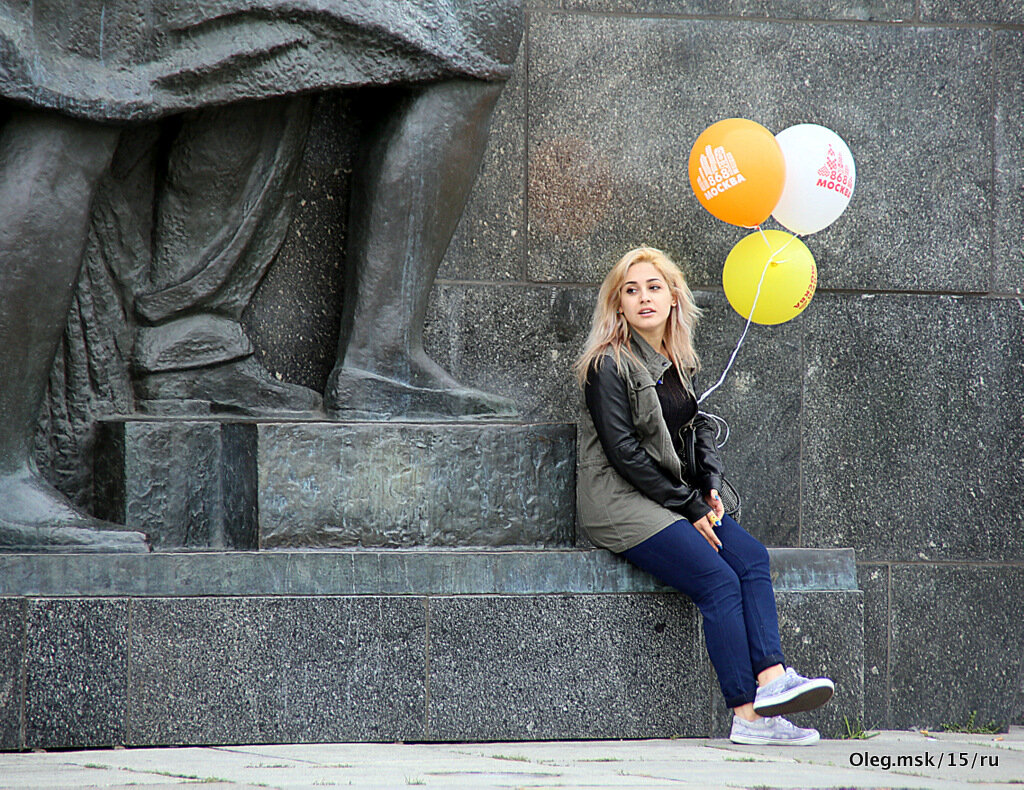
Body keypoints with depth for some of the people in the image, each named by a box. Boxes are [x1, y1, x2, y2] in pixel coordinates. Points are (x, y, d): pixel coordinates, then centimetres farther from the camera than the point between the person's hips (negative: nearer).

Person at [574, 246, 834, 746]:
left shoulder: (677, 362, 15)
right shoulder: (609, 364, -8)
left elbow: (698, 425, 19)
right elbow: (622, 450, -13)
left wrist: (710, 486, -1)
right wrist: (688, 507, -13)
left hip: (681, 501, 7)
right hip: (622, 504, -7)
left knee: (753, 557, -18)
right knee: (719, 580, -23)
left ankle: (771, 677, -33)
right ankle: (747, 715, -26)